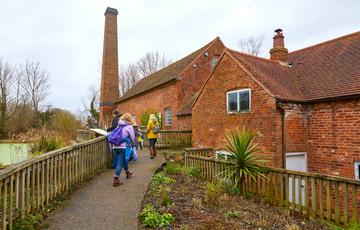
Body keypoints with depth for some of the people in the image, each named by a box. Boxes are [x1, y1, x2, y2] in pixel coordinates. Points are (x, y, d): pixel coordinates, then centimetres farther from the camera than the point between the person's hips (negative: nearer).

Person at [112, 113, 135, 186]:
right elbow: (132, 138, 2)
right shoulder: (129, 127, 0)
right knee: (120, 163, -3)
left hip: (115, 147, 6)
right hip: (123, 147, -6)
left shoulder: (119, 126, 14)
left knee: (124, 159, 24)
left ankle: (127, 172, 41)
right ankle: (116, 179, -5)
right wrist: (130, 142, 22)